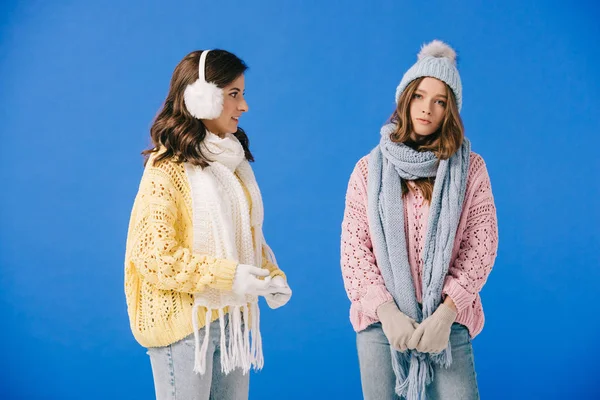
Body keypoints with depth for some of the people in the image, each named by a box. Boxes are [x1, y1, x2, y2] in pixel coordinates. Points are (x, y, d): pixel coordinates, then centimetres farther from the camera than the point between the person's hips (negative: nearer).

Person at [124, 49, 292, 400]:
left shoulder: (233, 160, 10)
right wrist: (227, 276, -22)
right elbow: (154, 255, -18)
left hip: (233, 316, 7)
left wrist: (272, 275, -1)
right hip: (184, 320, -7)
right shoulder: (168, 168, -12)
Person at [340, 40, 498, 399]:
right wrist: (386, 311, -12)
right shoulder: (370, 169, 3)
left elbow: (480, 247, -2)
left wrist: (446, 313, -13)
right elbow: (354, 248, 0)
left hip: (448, 320, -1)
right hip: (381, 320, 1)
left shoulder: (471, 168, 2)